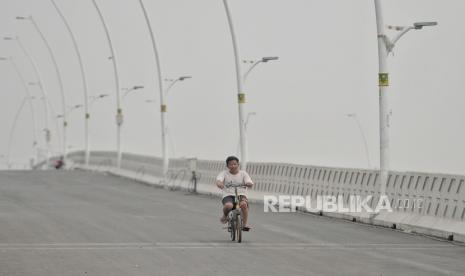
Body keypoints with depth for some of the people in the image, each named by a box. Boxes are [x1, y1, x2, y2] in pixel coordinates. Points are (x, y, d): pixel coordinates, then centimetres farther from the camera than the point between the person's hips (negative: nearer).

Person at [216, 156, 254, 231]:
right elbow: (218, 180, -14)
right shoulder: (224, 173, 5)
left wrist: (249, 184, -33)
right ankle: (225, 216, 2)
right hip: (228, 196, 0)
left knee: (244, 204, -35)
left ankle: (245, 224, -17)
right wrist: (219, 183, -39)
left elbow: (250, 183, -8)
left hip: (241, 195, 0)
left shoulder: (243, 173, 6)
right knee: (228, 205, -35)